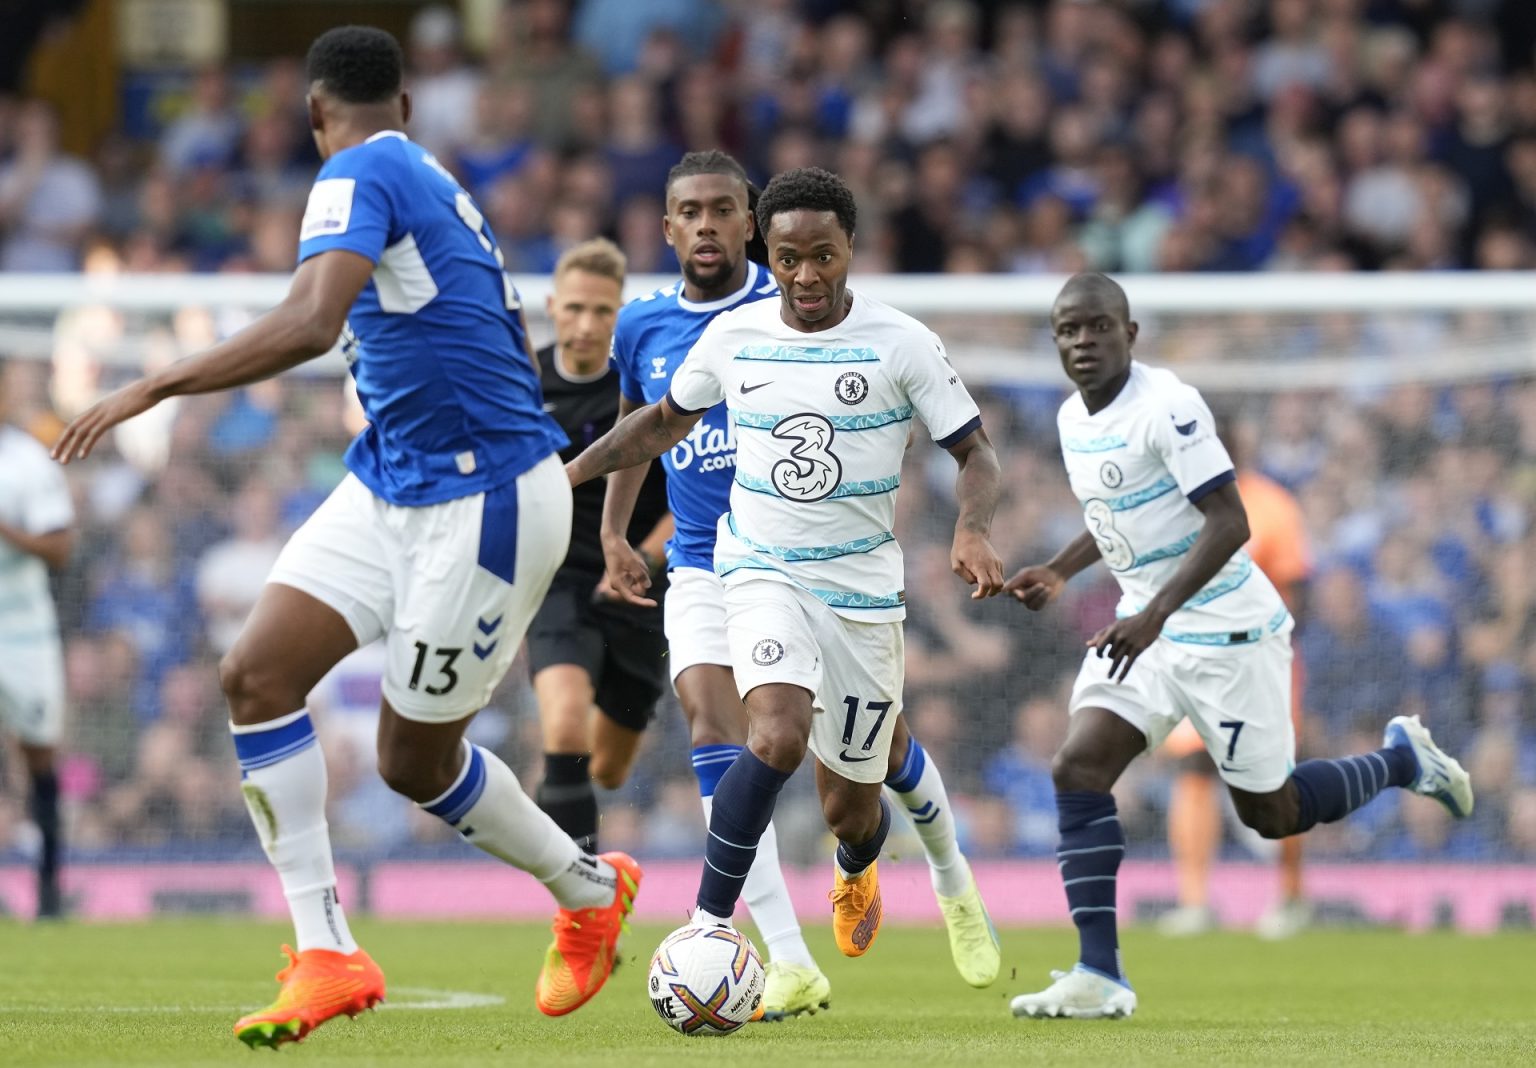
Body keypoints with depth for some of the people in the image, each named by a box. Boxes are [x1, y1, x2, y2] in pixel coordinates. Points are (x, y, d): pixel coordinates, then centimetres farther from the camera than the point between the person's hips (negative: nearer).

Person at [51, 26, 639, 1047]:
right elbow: (510, 350, 24)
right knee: (256, 673, -7)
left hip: (484, 499, -9)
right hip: (389, 486, 9)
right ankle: (325, 954, -9)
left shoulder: (359, 175, -14)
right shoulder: (434, 186, 15)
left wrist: (154, 388, -31)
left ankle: (591, 890, 27)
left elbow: (310, 323, -31)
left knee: (416, 761, 2)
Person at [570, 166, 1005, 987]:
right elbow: (663, 423, 17)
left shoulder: (900, 344, -8)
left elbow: (974, 452, -3)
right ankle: (709, 925, -22)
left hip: (862, 589, 0)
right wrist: (570, 471, 9)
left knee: (849, 809, 9)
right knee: (778, 735, -31)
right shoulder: (734, 336, -1)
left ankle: (857, 871, 48)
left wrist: (972, 530, -22)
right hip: (759, 573, 0)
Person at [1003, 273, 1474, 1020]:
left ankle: (1401, 760, 32)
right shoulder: (1073, 419, 6)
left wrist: (1156, 614, -33)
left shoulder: (1167, 408, -21)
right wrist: (1059, 572, 10)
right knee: (1076, 769, -12)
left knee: (1271, 816, 4)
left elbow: (1228, 522, -25)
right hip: (1143, 627, 7)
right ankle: (1100, 976, -12)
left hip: (1226, 633, -7)